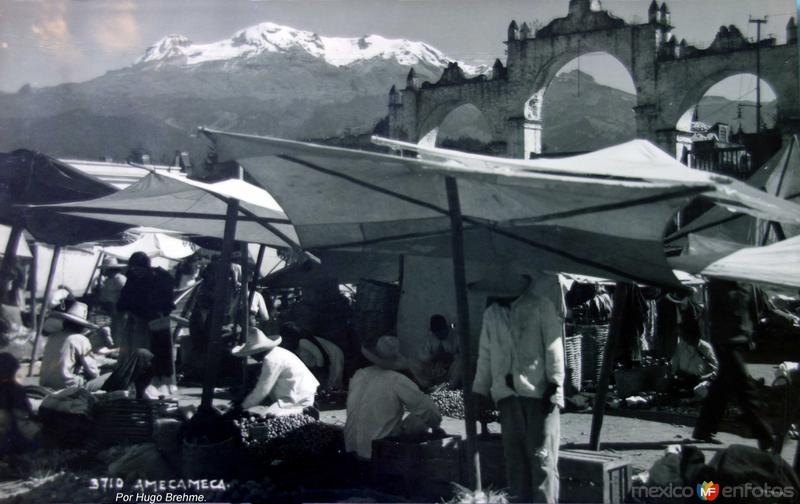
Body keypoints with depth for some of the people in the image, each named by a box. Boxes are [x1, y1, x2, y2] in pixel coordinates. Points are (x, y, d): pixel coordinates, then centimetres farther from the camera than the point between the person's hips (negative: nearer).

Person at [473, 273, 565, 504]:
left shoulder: (541, 305, 3)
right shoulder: (491, 313, 18)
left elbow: (553, 346, -3)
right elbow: (485, 355, 20)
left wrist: (555, 384, -11)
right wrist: (480, 391, 16)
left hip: (539, 391, -5)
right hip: (507, 394, 5)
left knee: (542, 456, -7)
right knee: (514, 457, 6)